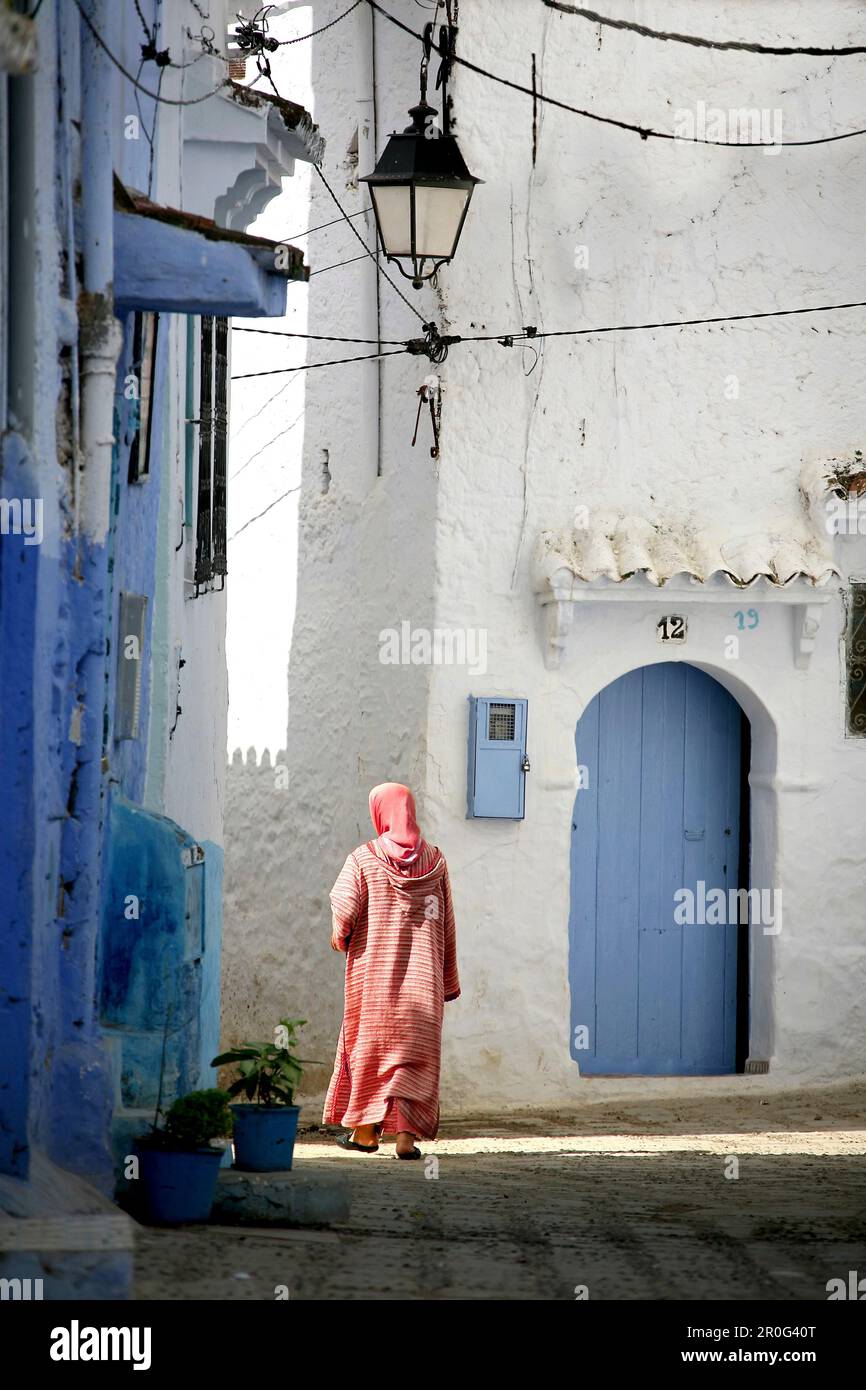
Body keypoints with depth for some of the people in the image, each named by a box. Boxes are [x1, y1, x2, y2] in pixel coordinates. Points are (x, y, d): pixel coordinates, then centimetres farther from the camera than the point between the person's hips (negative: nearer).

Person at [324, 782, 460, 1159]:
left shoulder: (363, 859, -5)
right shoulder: (434, 860, 3)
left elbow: (344, 909, -15)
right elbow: (447, 926, 4)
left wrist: (340, 936, 7)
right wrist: (450, 980, 10)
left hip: (373, 972, -1)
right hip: (422, 977, 1)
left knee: (370, 1043, 11)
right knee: (414, 1049, 1)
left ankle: (366, 1128, 15)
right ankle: (406, 1132, -9)